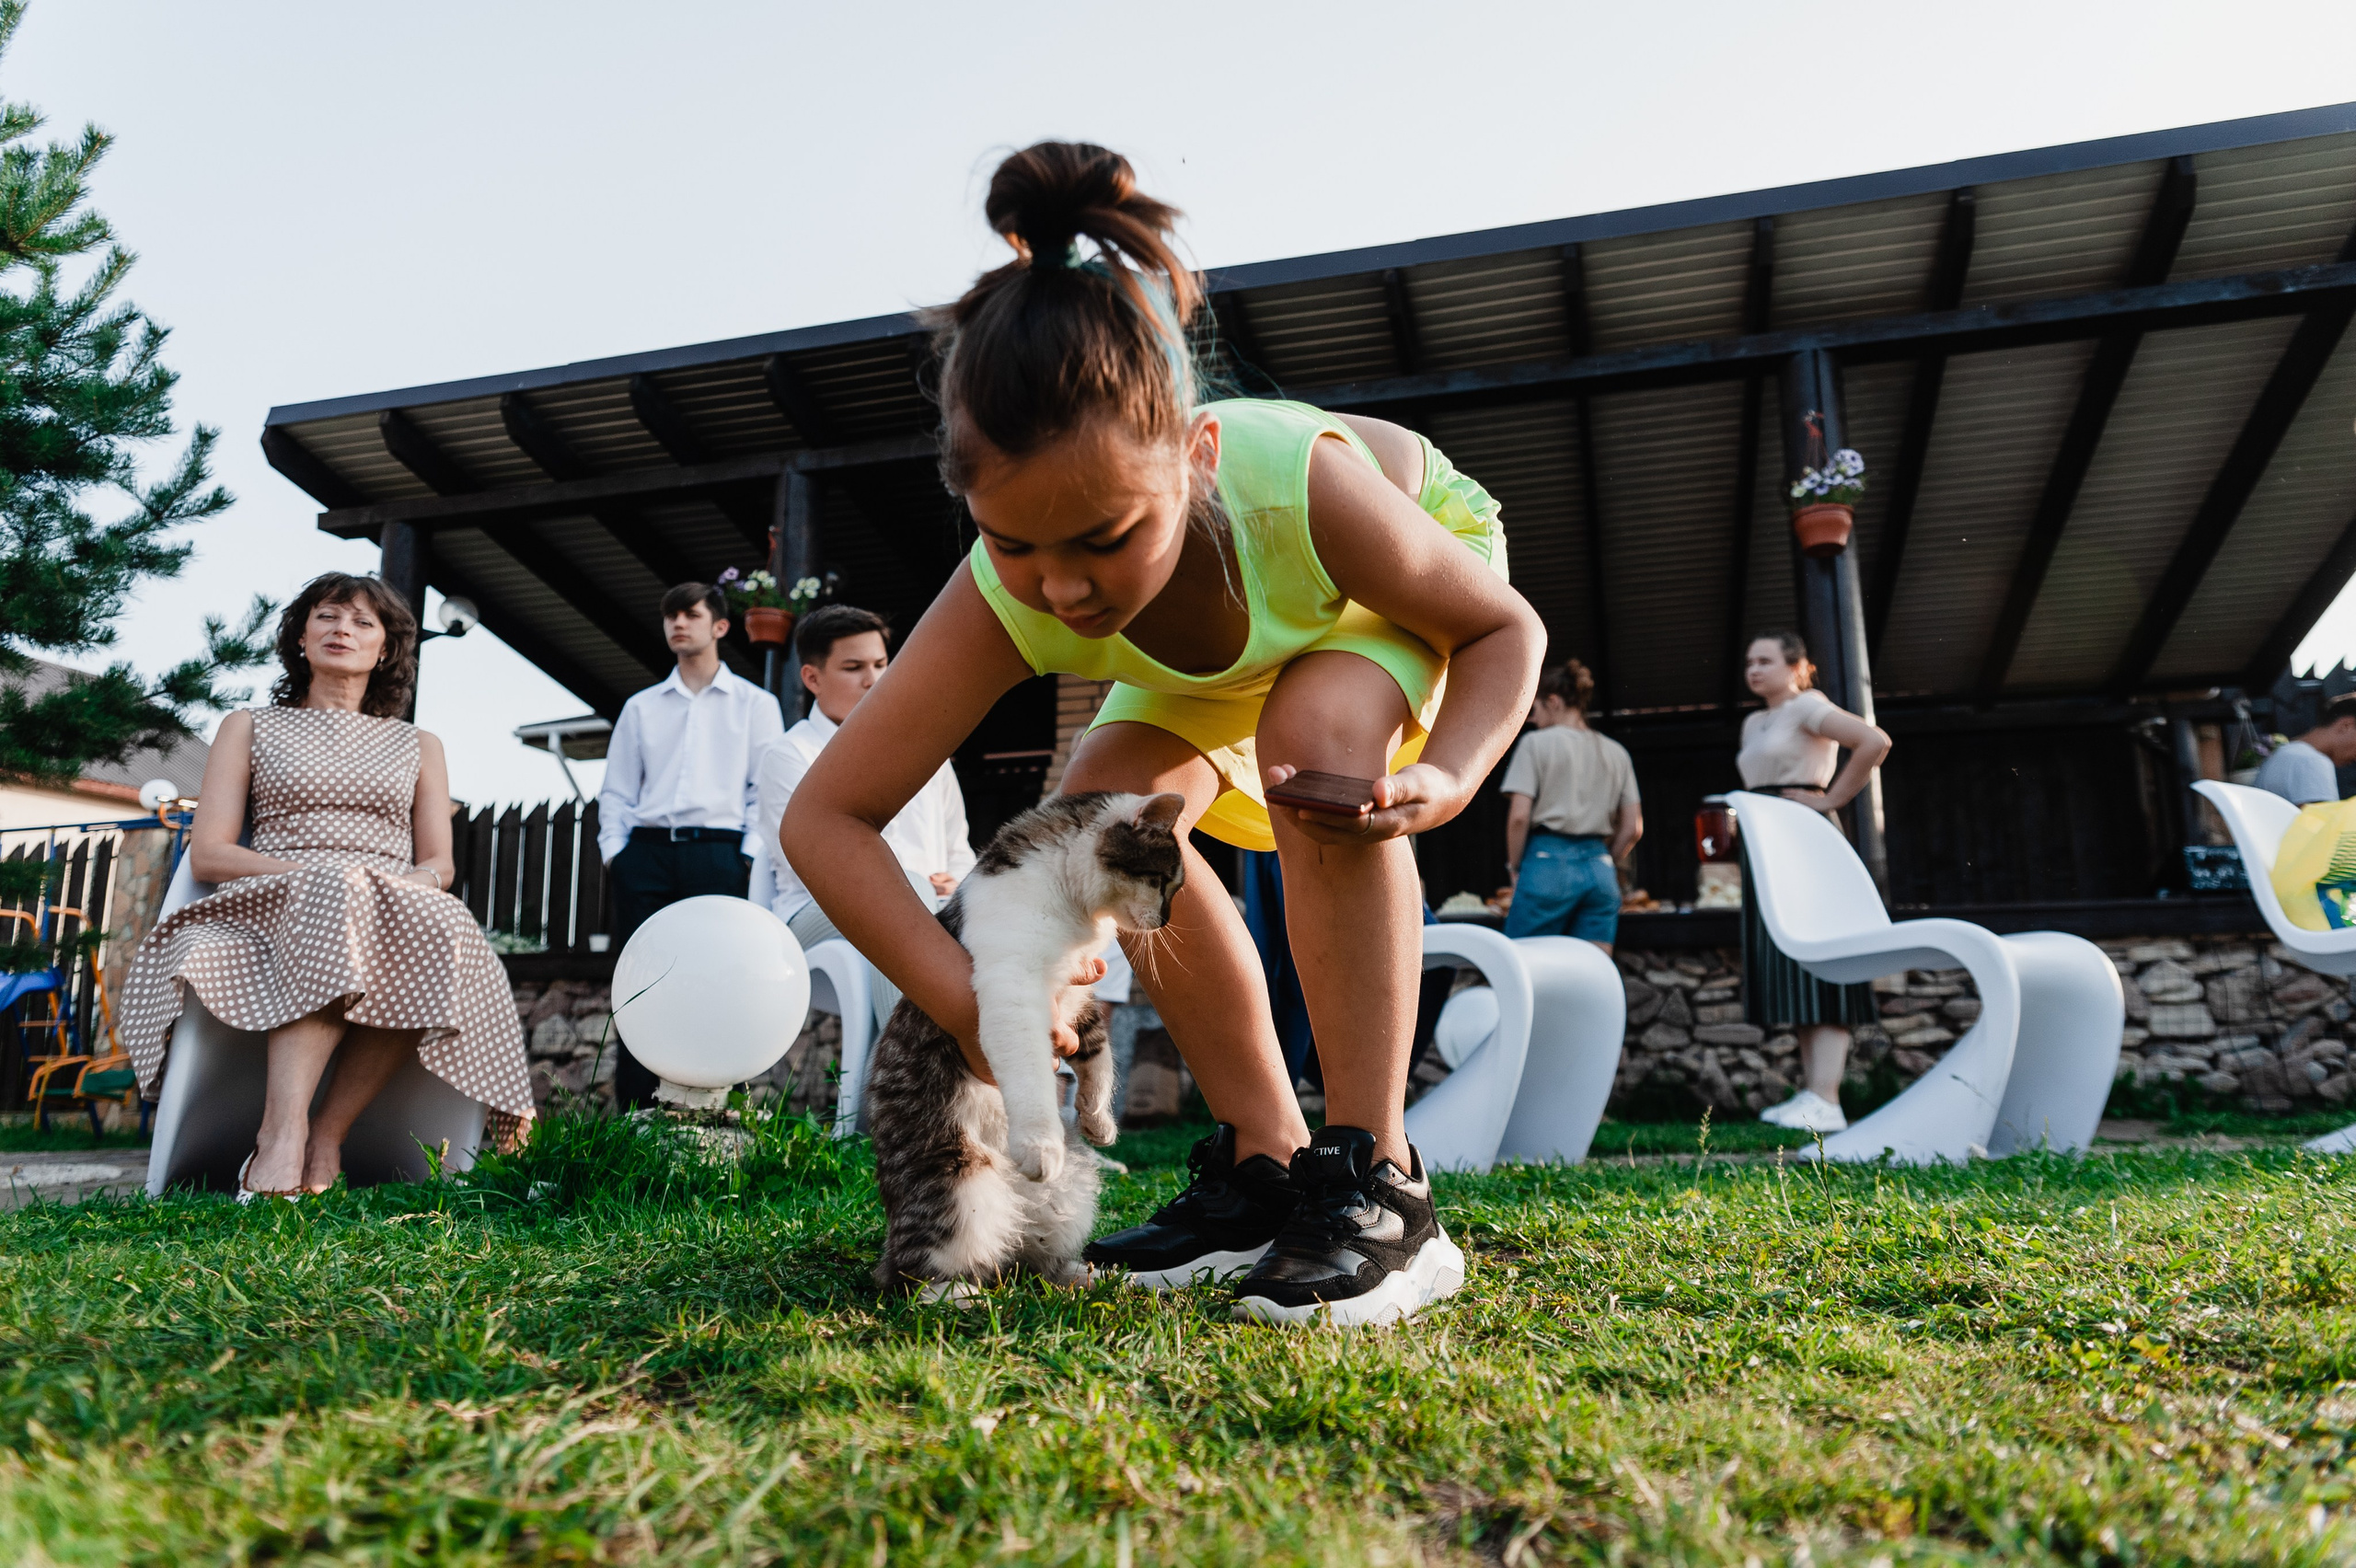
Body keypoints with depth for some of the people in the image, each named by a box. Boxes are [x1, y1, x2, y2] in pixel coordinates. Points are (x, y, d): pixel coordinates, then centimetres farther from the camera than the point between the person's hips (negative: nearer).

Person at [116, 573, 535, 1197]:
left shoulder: (418, 746, 25)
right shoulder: (250, 728, 20)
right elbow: (207, 854, 8)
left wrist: (406, 885, -11)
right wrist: (318, 874, -11)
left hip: (398, 917, 2)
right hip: (272, 908, -1)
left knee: (438, 934, -37)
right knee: (339, 898, -39)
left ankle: (326, 1134, -31)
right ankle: (284, 1130, -46)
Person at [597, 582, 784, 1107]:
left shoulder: (754, 703, 13)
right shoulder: (640, 707, 21)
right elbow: (617, 789, 18)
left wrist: (751, 855, -6)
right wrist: (613, 849, 3)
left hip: (718, 854, -2)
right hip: (646, 851, 3)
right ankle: (632, 1119, 1)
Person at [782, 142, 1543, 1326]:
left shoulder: (1298, 487, -43)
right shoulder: (1003, 601, -35)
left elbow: (1505, 629, -24)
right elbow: (825, 816, -29)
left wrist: (1442, 778, -44)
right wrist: (962, 997, -42)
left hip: (1414, 564, -3)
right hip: (1222, 655, 4)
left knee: (1320, 731, -35)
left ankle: (1373, 1180, -27)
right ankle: (1265, 1167, -7)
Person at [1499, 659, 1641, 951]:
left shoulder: (1536, 743, -1)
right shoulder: (1615, 752, 15)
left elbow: (1519, 816, -9)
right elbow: (1633, 828, 11)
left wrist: (1514, 867, 2)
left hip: (1547, 864, -5)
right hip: (1599, 866, 5)